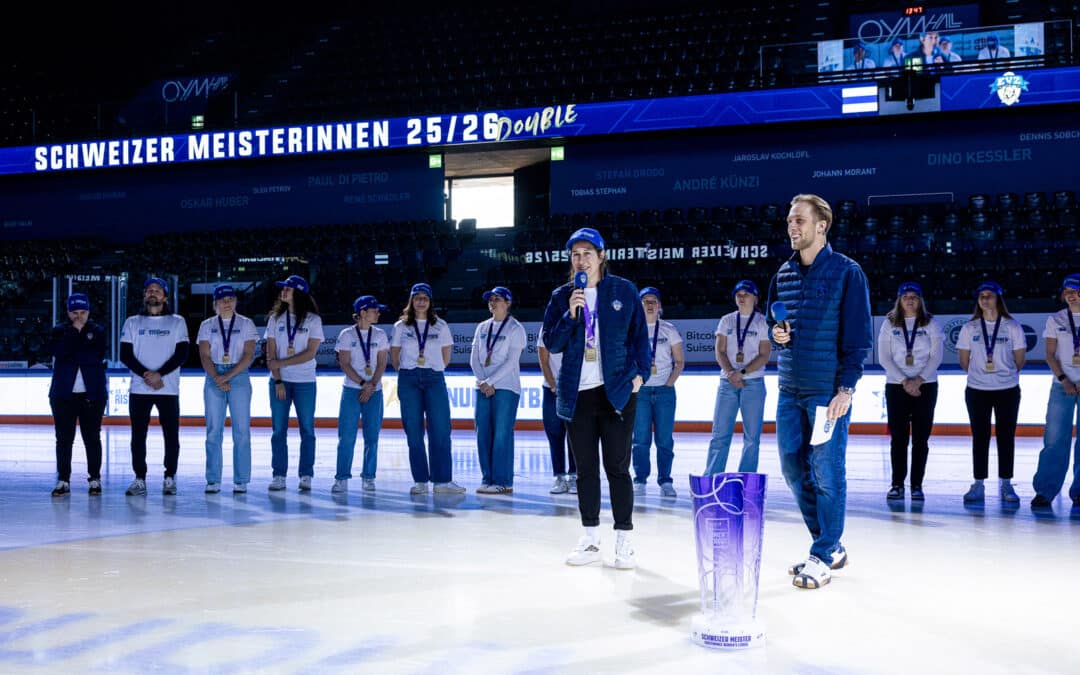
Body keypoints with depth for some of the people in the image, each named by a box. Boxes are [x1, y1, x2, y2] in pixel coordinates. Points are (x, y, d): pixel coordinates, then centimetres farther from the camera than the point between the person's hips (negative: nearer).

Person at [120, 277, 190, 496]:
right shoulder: (133, 322, 10)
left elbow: (182, 354, -3)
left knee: (171, 435, 0)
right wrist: (146, 375, -13)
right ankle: (140, 479, 9)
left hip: (169, 389, -1)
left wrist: (159, 373, -15)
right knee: (138, 435, 2)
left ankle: (170, 478, 9)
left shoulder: (177, 322, 7)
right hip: (139, 389, 1)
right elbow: (125, 355, 1)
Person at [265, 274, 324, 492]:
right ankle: (278, 475, 6)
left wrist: (282, 363, -13)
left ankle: (306, 476, 4)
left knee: (307, 429, -1)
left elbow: (310, 353, -9)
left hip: (305, 382, -2)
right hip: (279, 381, 2)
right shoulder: (276, 318, 7)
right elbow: (271, 353, 3)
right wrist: (278, 381, -7)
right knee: (278, 430, 1)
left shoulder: (313, 320, 0)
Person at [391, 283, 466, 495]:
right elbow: (394, 356, 13)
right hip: (409, 381, 0)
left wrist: (433, 370, 11)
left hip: (434, 378, 0)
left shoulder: (440, 326, 9)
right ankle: (420, 480, 4)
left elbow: (446, 356, 13)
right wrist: (407, 373, 12)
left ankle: (443, 480, -3)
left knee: (440, 430, -7)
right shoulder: (401, 326, 9)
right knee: (414, 431, -1)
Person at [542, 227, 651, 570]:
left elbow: (640, 334, 7)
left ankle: (624, 541, 5)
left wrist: (640, 373, -2)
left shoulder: (623, 291, 2)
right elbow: (551, 343, 3)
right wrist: (570, 315, -12)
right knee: (585, 468, 8)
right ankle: (591, 539, 17)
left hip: (617, 390, -2)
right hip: (577, 393, 3)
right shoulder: (561, 296, 7)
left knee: (617, 466, -2)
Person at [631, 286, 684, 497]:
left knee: (664, 439, -1)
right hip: (639, 390, 0)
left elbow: (680, 362, 8)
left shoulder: (669, 330, 7)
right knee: (640, 438, -1)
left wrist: (670, 383, -3)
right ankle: (640, 481, 5)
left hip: (664, 391, 0)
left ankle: (665, 482, 5)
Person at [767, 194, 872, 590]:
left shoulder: (847, 272, -6)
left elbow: (858, 335, -8)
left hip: (829, 390, -7)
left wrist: (846, 388, -15)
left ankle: (822, 556, 6)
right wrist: (777, 333, 0)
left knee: (827, 473, -3)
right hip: (790, 389, 7)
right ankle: (831, 545, 24)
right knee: (794, 469, 10)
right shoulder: (784, 274, 12)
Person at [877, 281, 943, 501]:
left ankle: (917, 485, 5)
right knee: (898, 436, 0)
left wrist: (919, 380, -12)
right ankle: (897, 484, 7)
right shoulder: (889, 324, 4)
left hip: (926, 386, 0)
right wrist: (904, 381, -11)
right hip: (896, 386, 0)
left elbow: (937, 356, -2)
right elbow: (884, 357, -2)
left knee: (921, 438, 0)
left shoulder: (931, 323, 3)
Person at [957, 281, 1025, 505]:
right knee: (980, 436, 4)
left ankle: (1006, 484, 11)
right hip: (977, 391, 1)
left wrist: (1005, 375, 11)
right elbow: (964, 360, 8)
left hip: (1008, 390, -1)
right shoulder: (969, 328, 3)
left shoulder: (1012, 326, 0)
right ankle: (978, 484, 9)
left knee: (1006, 436, 3)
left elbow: (1020, 360, 5)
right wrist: (978, 374, 10)